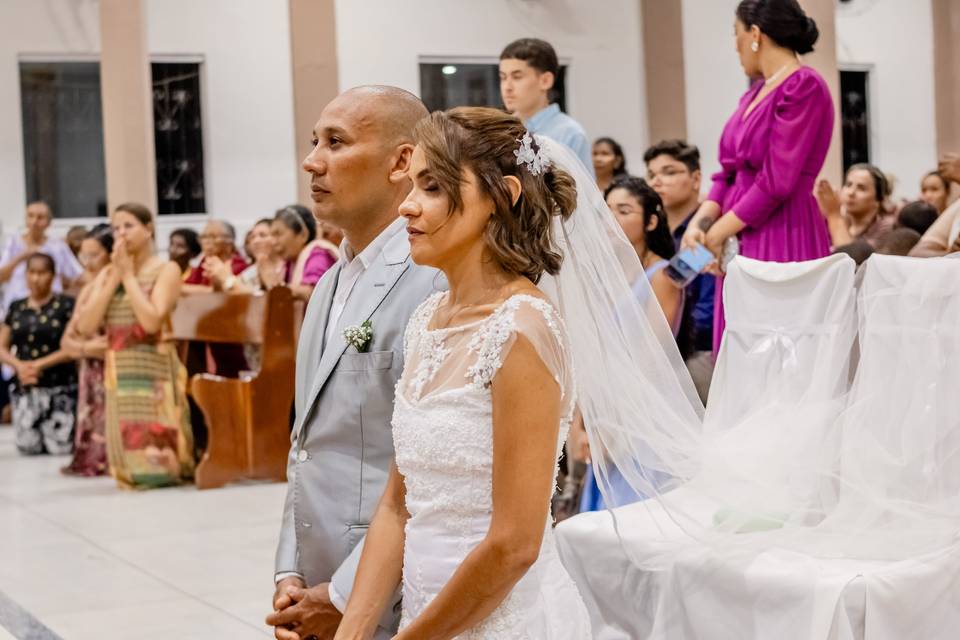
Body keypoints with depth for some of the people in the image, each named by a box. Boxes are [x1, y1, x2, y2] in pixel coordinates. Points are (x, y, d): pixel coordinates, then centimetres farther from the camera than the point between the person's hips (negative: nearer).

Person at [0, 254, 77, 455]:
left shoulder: (66, 305, -2)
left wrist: (39, 364, -14)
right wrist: (19, 365, -11)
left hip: (60, 388, -3)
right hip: (24, 390, 3)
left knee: (60, 447, -10)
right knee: (28, 446, -5)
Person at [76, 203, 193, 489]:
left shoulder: (167, 269, -3)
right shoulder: (107, 273, 12)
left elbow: (151, 321, -18)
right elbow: (85, 327, -1)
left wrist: (129, 275, -9)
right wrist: (114, 278, -4)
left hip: (155, 374, -5)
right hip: (118, 375, 5)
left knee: (155, 465, -9)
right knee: (128, 467, 1)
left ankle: (180, 464, 16)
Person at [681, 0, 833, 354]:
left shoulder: (804, 86, -12)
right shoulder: (756, 91, 16)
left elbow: (776, 182, -18)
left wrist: (719, 231, -10)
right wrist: (699, 223, -2)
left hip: (782, 244, -8)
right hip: (743, 246, 9)